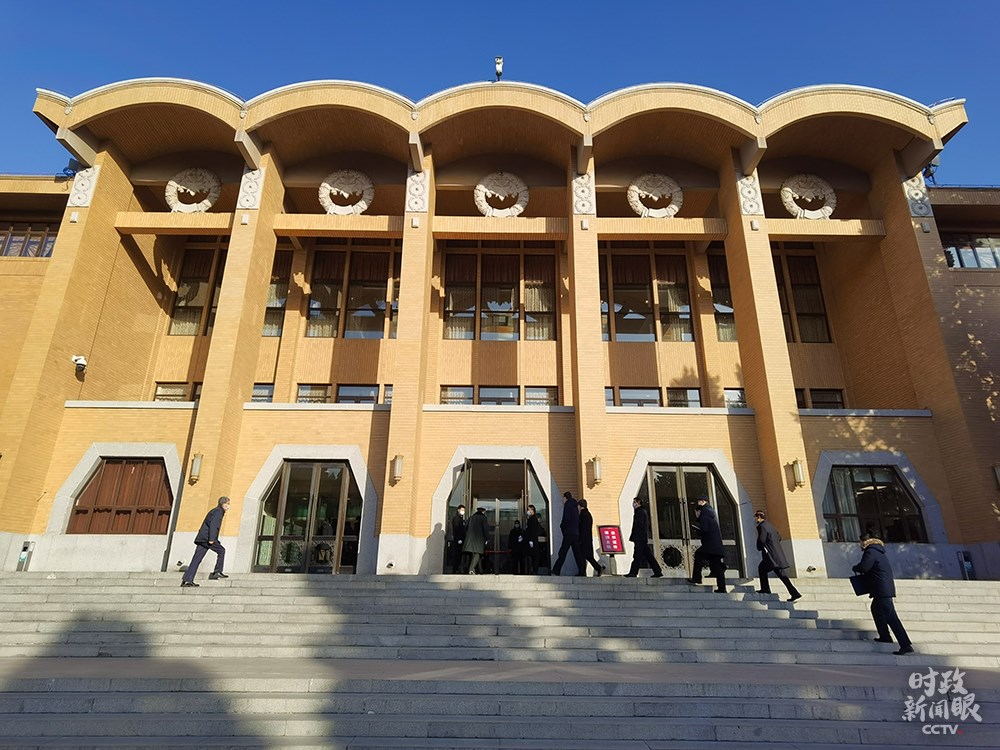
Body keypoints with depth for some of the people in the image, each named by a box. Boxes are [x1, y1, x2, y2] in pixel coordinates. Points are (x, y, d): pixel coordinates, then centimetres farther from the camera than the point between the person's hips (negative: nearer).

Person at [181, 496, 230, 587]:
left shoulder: (215, 511, 25)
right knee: (221, 550, 2)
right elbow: (213, 525, -18)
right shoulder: (218, 511, -5)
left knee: (196, 559, 5)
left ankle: (187, 580, 2)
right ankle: (217, 572, 3)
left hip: (201, 538, 9)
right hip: (206, 538, -9)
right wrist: (211, 539, -23)